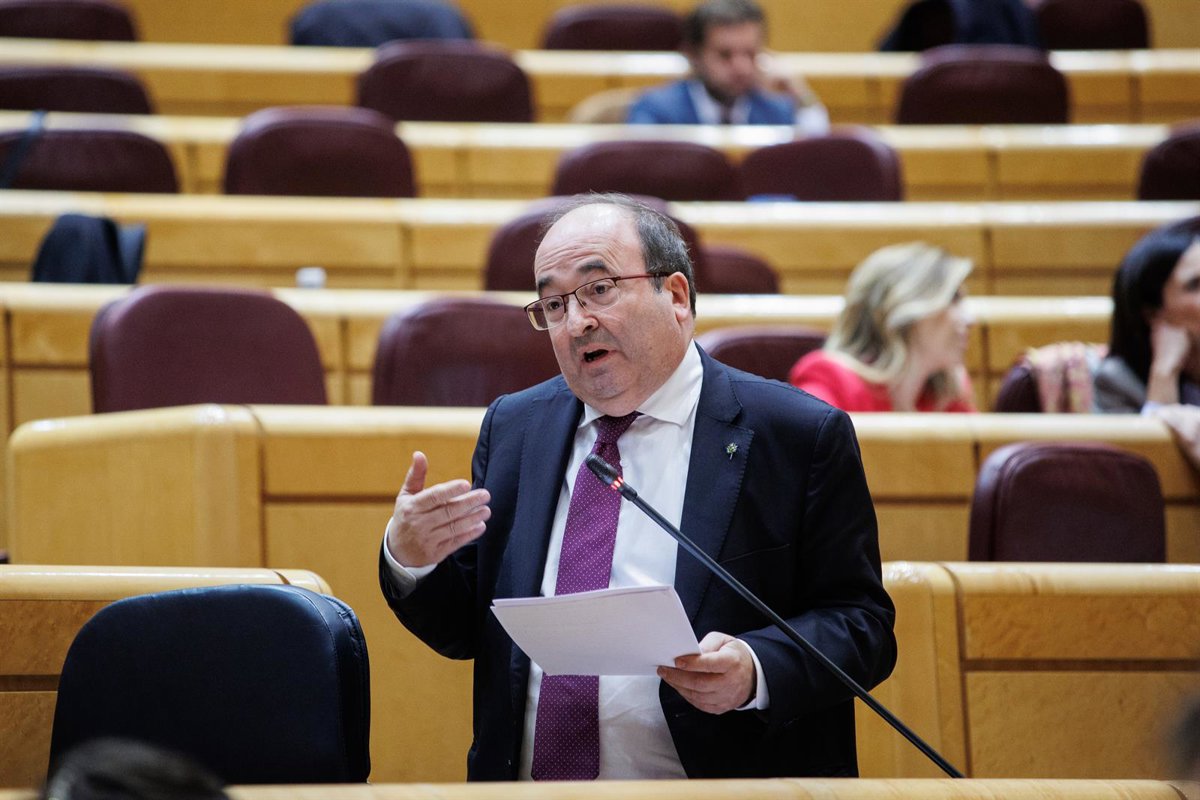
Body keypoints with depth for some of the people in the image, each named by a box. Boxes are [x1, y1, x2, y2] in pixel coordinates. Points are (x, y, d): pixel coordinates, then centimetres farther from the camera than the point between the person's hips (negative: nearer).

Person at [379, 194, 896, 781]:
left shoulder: (801, 438, 1)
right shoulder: (512, 429, 16)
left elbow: (862, 623, -1)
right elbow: (464, 632, 17)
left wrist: (755, 672, -18)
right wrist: (409, 560, -2)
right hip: (525, 780, 3)